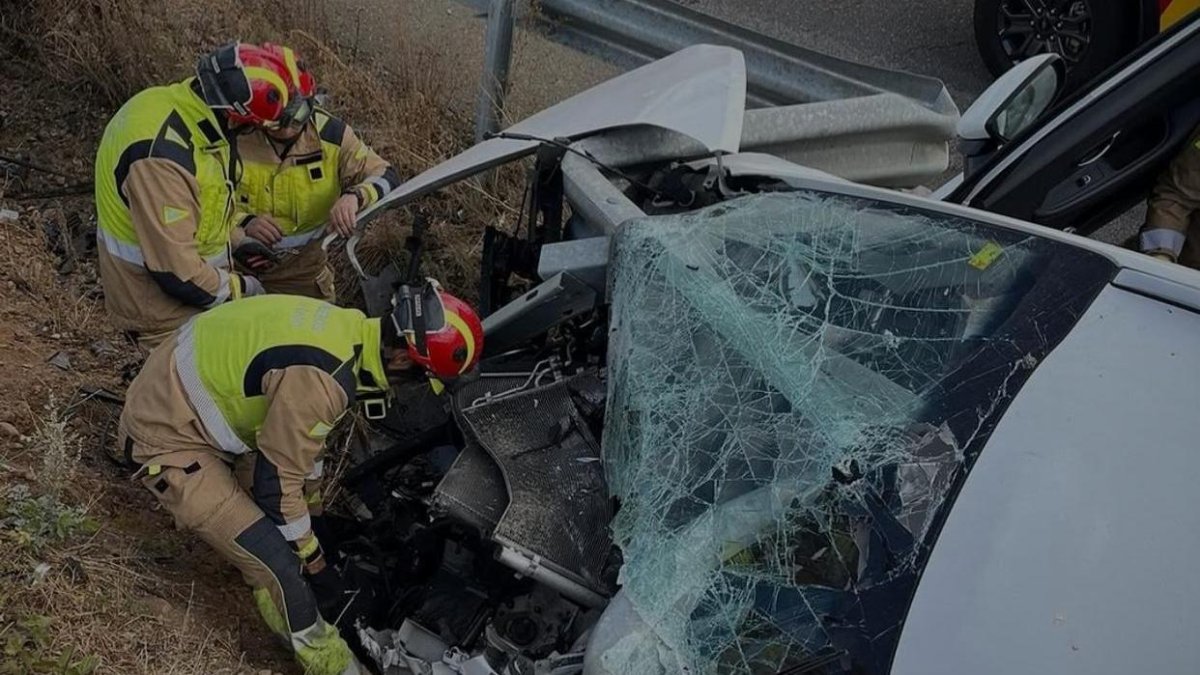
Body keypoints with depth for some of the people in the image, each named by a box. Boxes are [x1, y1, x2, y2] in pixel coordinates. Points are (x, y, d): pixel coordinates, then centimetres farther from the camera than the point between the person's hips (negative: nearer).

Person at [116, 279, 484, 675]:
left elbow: (298, 425, 14)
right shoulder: (323, 379, -32)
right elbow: (277, 479, -21)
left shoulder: (347, 328, -3)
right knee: (278, 564, -10)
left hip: (176, 396, 9)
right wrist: (308, 552, -6)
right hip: (166, 438, -9)